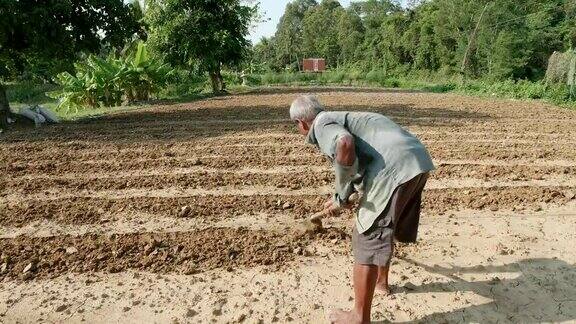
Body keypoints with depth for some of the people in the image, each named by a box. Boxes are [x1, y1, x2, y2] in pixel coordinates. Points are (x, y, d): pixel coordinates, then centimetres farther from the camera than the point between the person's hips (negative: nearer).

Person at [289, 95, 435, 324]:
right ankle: (381, 280, 49)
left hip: (394, 169, -10)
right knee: (383, 227, 28)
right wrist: (341, 197, 53)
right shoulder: (340, 118, 29)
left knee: (368, 240, 2)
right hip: (418, 160, 10)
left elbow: (345, 144, -24)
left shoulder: (322, 124, 1)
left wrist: (341, 196, -11)